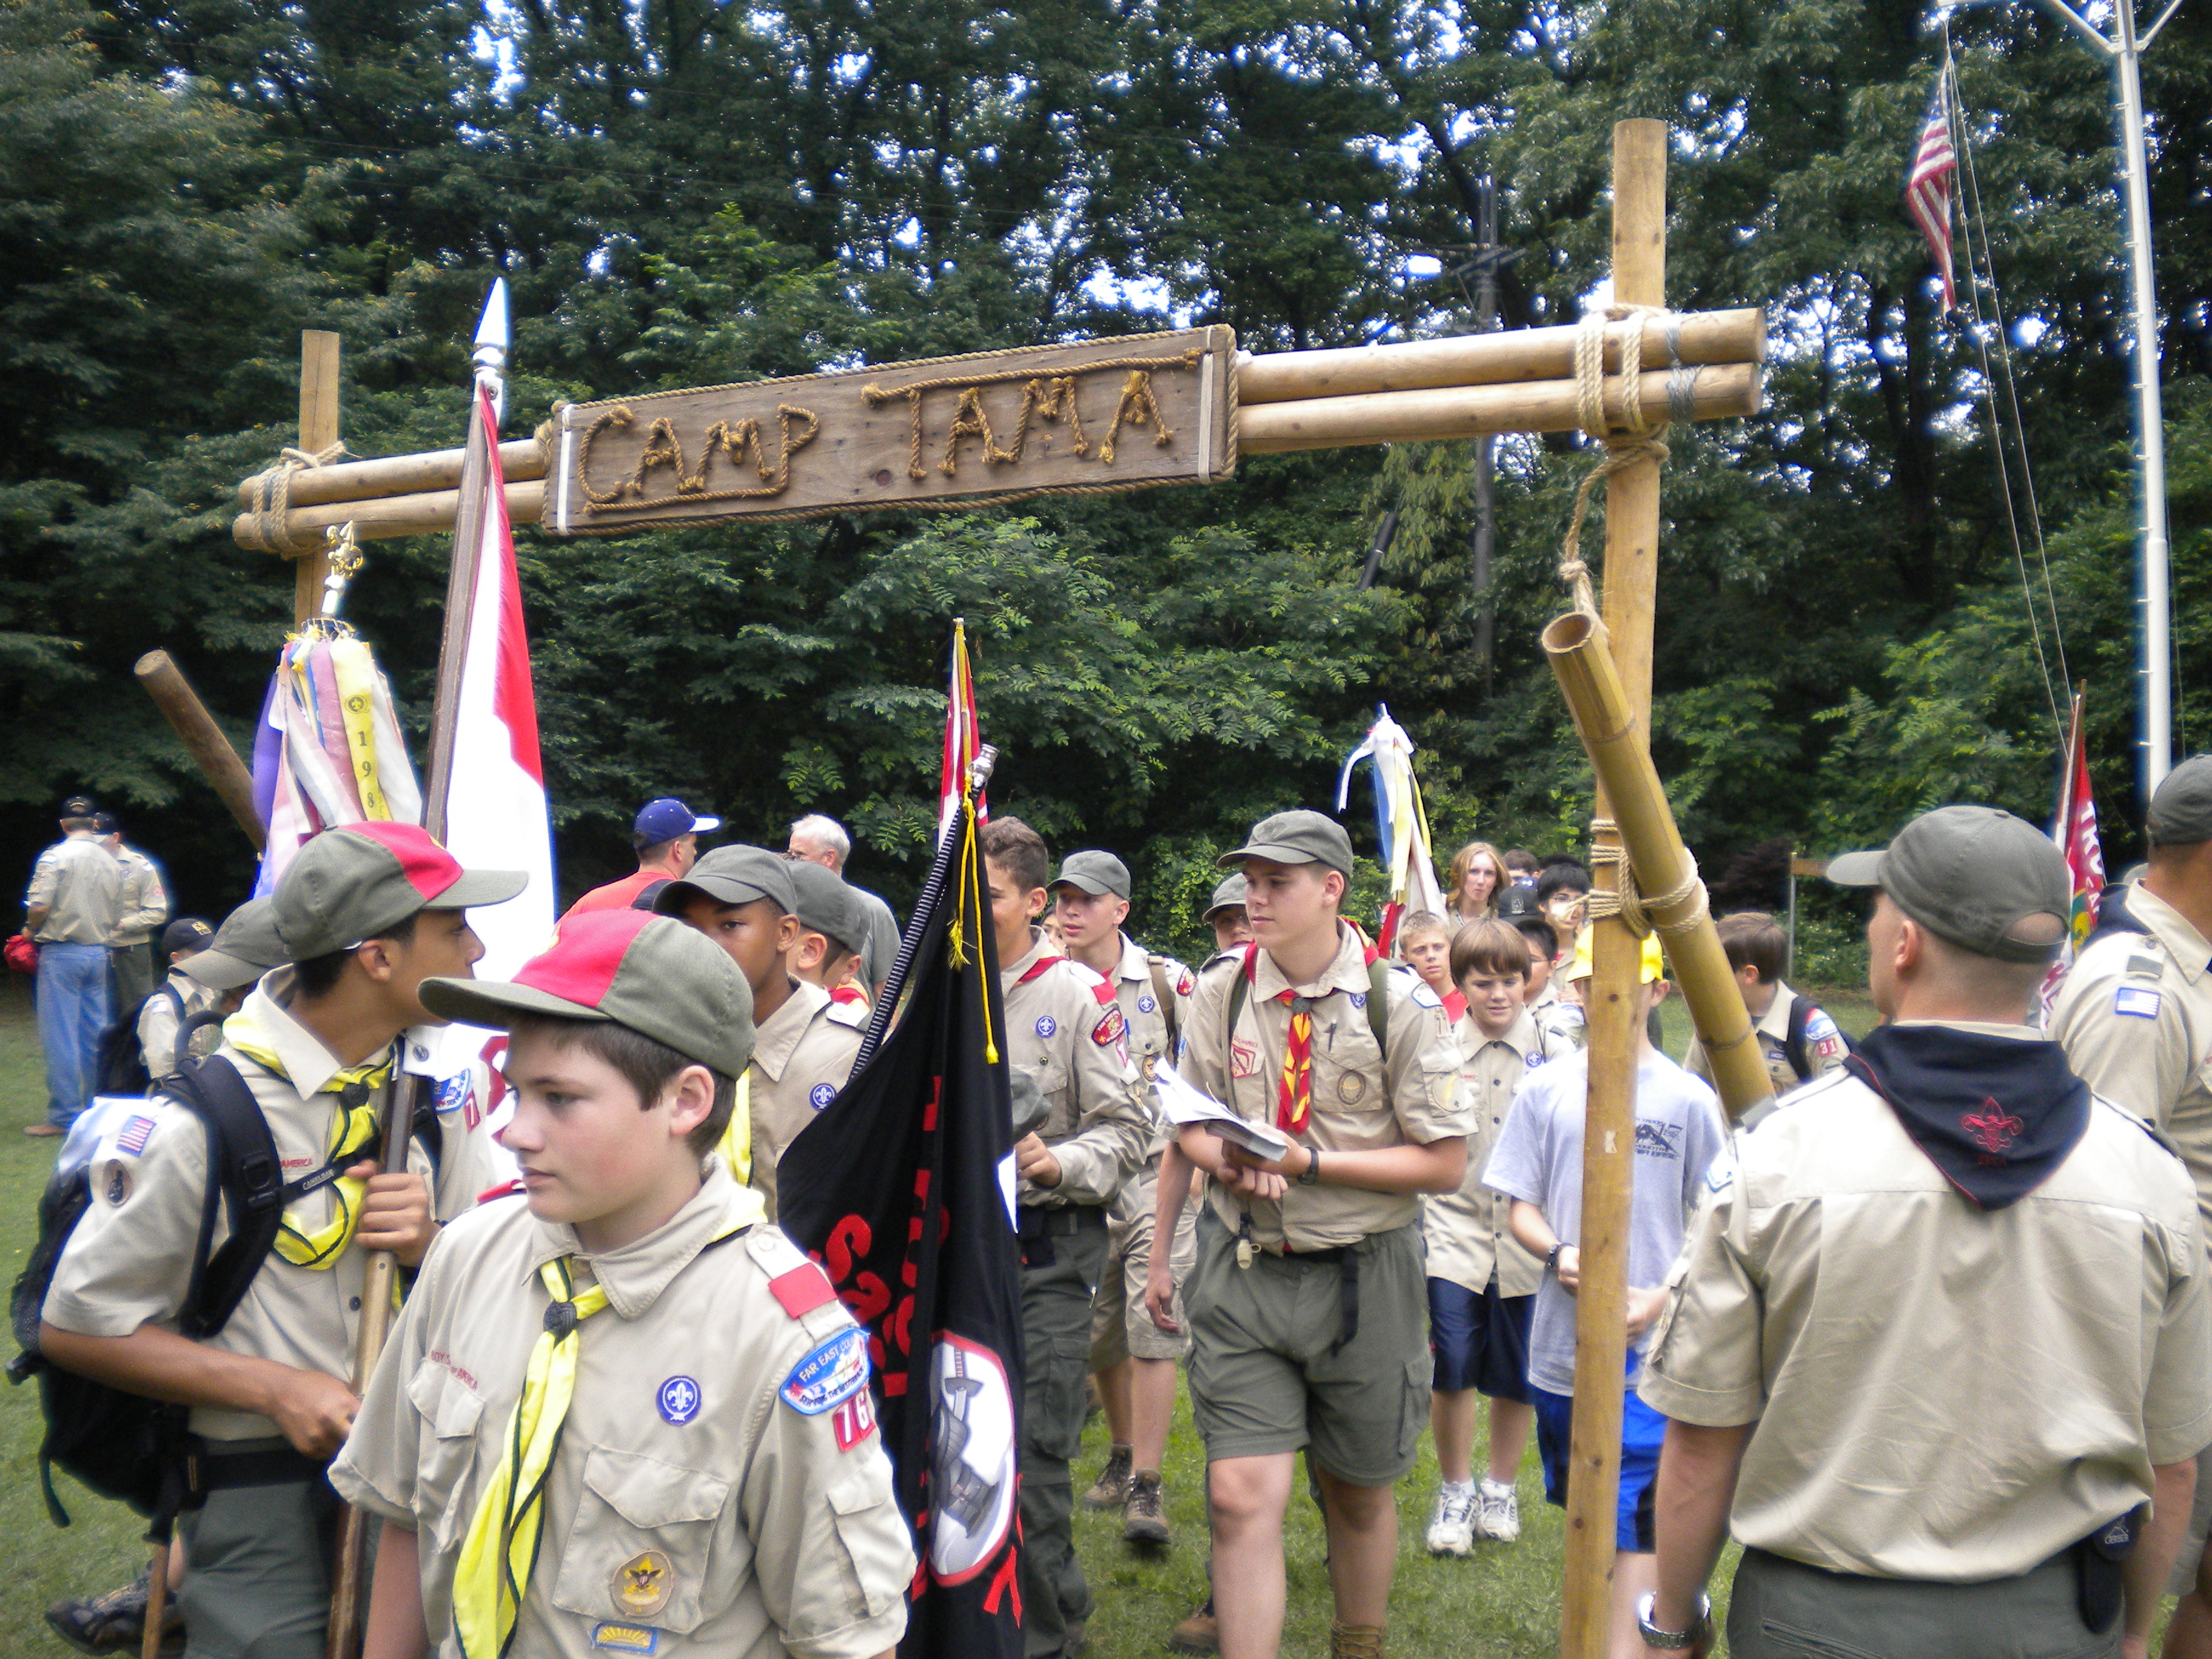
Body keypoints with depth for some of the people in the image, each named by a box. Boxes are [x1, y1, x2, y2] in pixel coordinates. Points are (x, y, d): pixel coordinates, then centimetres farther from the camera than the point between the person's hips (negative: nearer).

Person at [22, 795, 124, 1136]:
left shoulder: (55, 856, -9)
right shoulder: (112, 864, 8)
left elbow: (39, 907, -16)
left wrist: (30, 930, 2)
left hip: (62, 953, -5)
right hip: (98, 953, 6)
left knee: (60, 1037, -2)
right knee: (95, 1035, 11)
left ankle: (64, 1116, -1)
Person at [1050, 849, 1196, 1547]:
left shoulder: (1167, 980, -2)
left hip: (1157, 1172, -3)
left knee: (1152, 1326, -8)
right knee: (1098, 1333, 13)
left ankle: (1146, 1487, 0)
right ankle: (1121, 1454, 34)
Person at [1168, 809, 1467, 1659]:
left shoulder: (1400, 1002, -11)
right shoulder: (1221, 989, -2)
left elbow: (1444, 1162, -11)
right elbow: (1193, 1122, 7)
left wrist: (1307, 1161, -21)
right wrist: (1231, 1159, -16)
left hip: (1363, 1275, -1)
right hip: (1242, 1270, 1)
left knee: (1357, 1493, 18)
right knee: (1242, 1495, -7)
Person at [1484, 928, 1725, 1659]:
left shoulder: (1689, 1099, -2)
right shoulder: (1545, 1090, 2)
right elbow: (1521, 1209, 6)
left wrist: (1662, 1296, -12)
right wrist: (1558, 1253, -15)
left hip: (1649, 1345, -3)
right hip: (1561, 1337, 3)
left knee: (1634, 1511, -7)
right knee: (1582, 1502, 19)